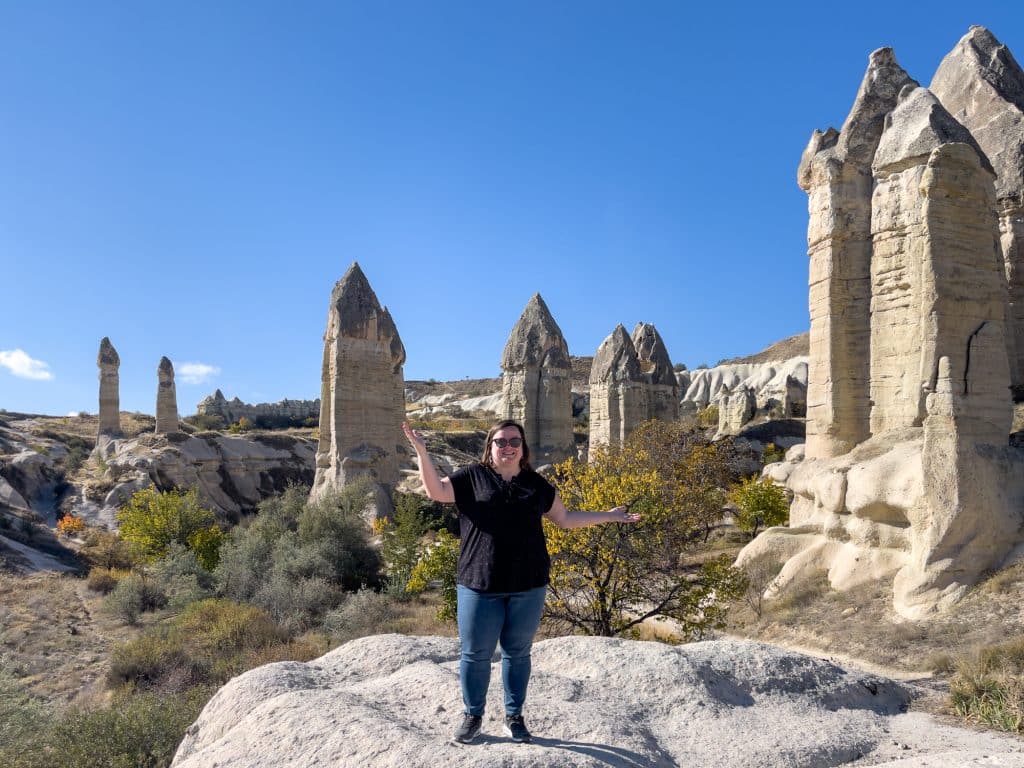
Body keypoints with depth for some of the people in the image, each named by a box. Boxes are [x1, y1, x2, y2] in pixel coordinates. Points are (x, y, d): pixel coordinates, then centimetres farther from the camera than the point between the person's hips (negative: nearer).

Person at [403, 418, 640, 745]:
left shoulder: (537, 484, 9)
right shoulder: (472, 477, 2)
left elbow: (564, 518, 17)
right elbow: (436, 490, -8)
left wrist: (608, 516, 15)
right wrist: (421, 451, -20)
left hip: (528, 587, 2)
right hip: (479, 586, -2)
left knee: (517, 652, 13)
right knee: (475, 653, 8)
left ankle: (514, 715, 30)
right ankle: (473, 715, 27)